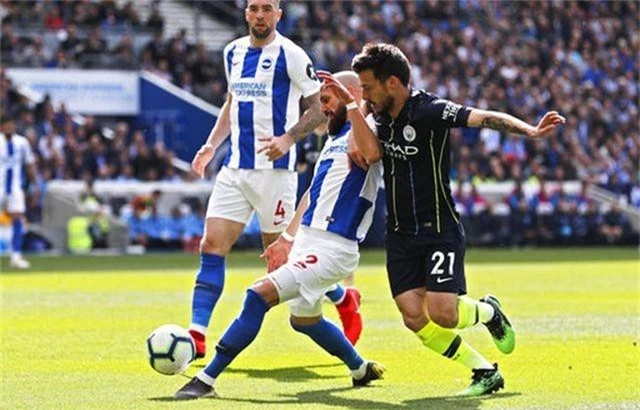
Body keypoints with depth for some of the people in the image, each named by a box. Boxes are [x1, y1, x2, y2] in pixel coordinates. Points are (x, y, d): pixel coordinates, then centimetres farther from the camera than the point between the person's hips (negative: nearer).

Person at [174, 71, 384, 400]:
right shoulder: (334, 140, 20)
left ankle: (206, 379, -17)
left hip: (331, 249, -11)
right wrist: (287, 239, 24)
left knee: (259, 296, -20)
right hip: (307, 239, 11)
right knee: (304, 319, 24)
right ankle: (362, 369, 44)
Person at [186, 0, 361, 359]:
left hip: (274, 168, -6)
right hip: (236, 167, 6)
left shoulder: (290, 55, -8)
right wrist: (212, 145, 15)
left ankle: (343, 298, 24)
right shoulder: (234, 51, 12)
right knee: (212, 244, -5)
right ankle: (197, 336, -7)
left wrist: (288, 138, -20)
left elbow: (320, 108, -6)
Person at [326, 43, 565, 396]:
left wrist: (530, 131, -40)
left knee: (442, 313, -18)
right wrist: (351, 107, -10)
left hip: (440, 231, -7)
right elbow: (372, 154, -9)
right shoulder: (382, 115, 8)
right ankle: (485, 372, 9)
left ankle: (488, 311, 19)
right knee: (414, 318, -7)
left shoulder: (430, 110, -15)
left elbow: (484, 118, -26)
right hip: (399, 234, 7)